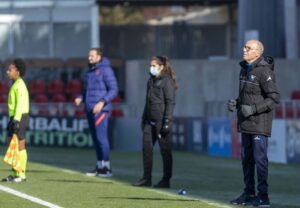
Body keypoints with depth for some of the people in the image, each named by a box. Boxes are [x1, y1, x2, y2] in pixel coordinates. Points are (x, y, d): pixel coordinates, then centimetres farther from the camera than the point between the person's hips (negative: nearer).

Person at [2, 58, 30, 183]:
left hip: (20, 118, -10)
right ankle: (15, 173, 16)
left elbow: (20, 104, -21)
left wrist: (16, 120, -26)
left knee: (20, 146, -5)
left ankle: (21, 174, -1)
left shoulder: (19, 85, -13)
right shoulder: (15, 84, 17)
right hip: (14, 118, 10)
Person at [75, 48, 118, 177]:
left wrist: (102, 102, -22)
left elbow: (113, 90, -11)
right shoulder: (89, 72, 17)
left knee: (101, 137, -11)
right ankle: (99, 166, 14)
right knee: (95, 138, 9)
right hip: (90, 110, 8)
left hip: (101, 110, -8)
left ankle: (107, 168, -8)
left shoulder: (105, 70, -7)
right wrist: (81, 99, 5)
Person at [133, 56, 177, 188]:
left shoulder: (166, 82, -9)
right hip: (150, 122, 8)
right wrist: (144, 119, 18)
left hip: (161, 122, -8)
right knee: (146, 148, 5)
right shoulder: (151, 81, 15)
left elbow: (170, 102, -13)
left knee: (165, 150, 0)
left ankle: (166, 180, 6)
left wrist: (167, 121, -18)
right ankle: (147, 178, 11)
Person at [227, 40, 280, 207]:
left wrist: (253, 109, -22)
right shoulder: (245, 69, 11)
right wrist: (236, 103, 5)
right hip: (246, 123, 9)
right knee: (246, 158, 12)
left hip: (259, 123, -9)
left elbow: (274, 98, -17)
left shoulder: (264, 71, -15)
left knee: (260, 158, -8)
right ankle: (249, 193, 21)